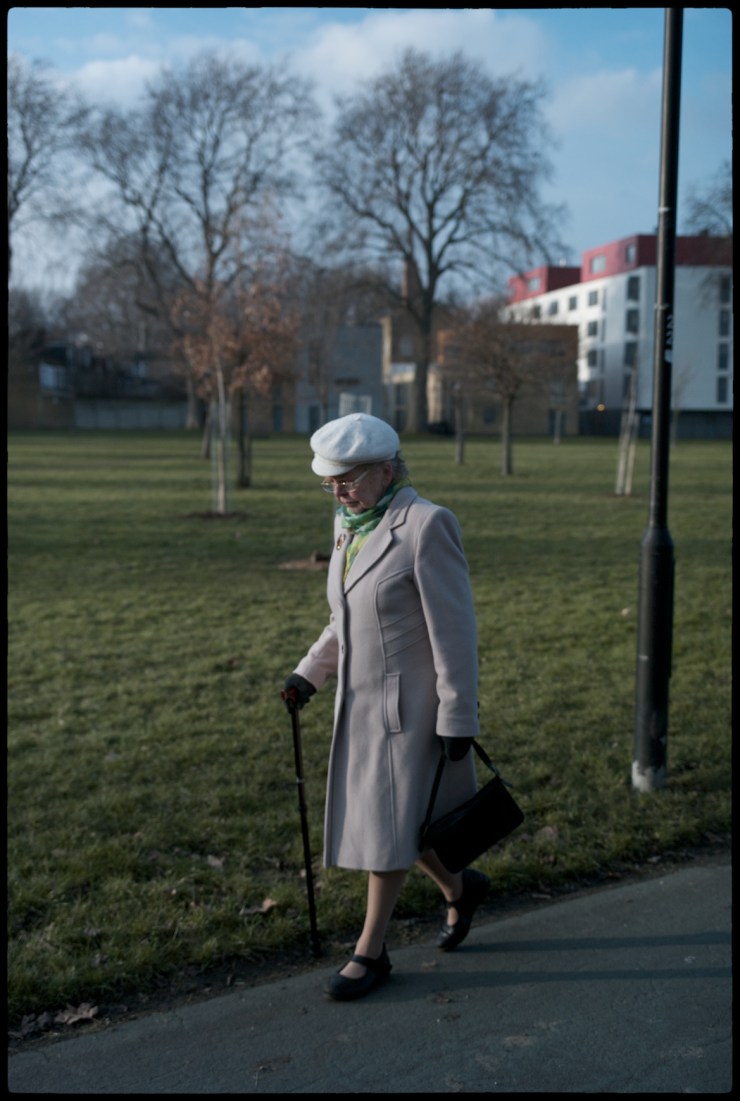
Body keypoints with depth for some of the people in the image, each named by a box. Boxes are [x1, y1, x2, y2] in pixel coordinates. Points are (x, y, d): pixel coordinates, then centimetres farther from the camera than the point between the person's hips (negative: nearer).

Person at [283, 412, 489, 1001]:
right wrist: (310, 672, 8)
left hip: (413, 703, -8)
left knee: (389, 819, 0)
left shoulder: (427, 524, -18)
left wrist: (458, 719, -17)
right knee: (373, 816, 15)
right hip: (362, 699, 8)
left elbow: (455, 629, -17)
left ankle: (371, 951, 18)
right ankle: (460, 888, 38)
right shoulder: (350, 525, 7)